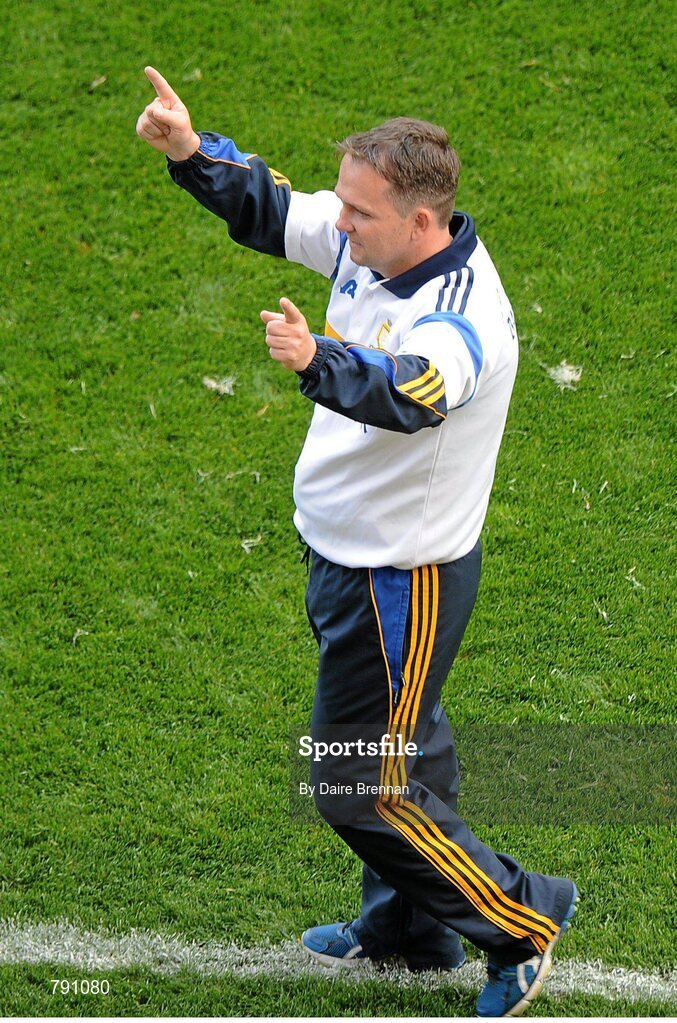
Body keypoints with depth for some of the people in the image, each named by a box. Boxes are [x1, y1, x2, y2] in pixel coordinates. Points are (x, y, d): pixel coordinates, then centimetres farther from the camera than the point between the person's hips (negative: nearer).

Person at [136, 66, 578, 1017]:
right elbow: (267, 207, 6)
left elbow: (405, 396, -52)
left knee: (364, 788, 2)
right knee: (398, 747, 25)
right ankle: (411, 927, 45)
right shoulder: (371, 243, -6)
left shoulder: (464, 316, -31)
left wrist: (317, 359, -71)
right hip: (352, 552, 9)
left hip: (403, 580, -9)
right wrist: (190, 150, -12)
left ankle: (523, 917, 21)